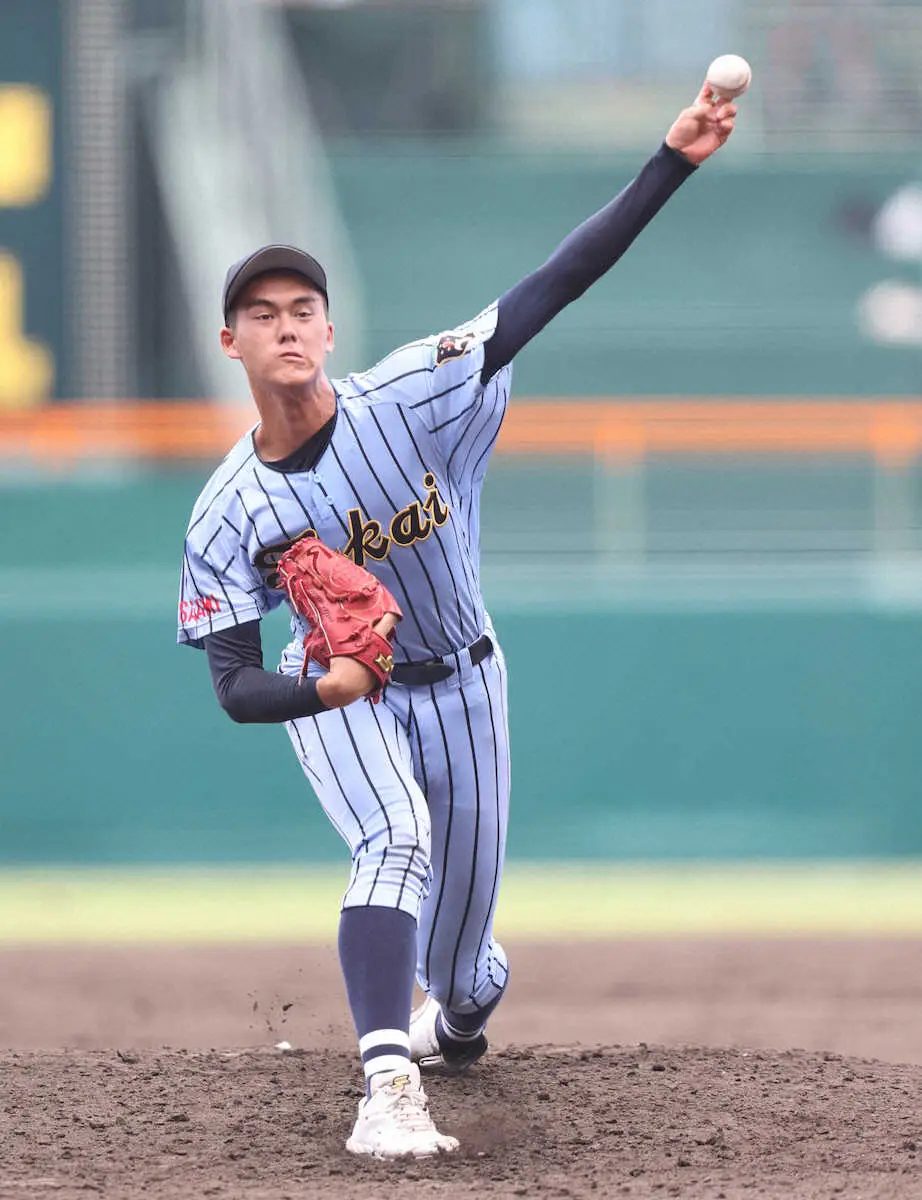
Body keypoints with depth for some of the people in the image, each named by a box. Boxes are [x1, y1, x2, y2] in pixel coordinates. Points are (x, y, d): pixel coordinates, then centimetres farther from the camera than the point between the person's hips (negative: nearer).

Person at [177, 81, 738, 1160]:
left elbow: (554, 289, -31)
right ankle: (389, 1085, -38)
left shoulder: (410, 398, -26)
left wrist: (673, 162, -40)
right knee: (395, 841, -30)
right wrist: (323, 689, -44)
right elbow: (235, 687, -21)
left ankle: (461, 1006, 49)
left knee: (462, 906, 11)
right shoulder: (228, 513, -22)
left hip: (458, 681, 2)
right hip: (333, 693, -1)